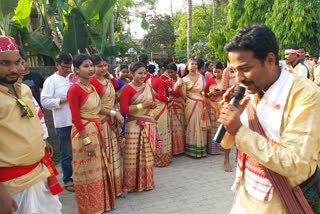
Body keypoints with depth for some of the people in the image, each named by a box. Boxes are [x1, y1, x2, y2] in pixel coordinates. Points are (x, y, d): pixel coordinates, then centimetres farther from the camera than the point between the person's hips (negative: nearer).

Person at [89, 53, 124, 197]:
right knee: (104, 154, -2)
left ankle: (115, 186, 27)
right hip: (101, 122, -8)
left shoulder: (109, 81, 15)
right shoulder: (92, 82, -11)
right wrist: (114, 113, -16)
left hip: (113, 122, 8)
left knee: (113, 153, 14)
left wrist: (118, 114, 6)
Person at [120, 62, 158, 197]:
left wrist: (152, 104, 4)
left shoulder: (148, 87, 10)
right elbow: (123, 109, -16)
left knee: (147, 155, 12)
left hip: (149, 125, 6)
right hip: (134, 126, -5)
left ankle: (145, 182, 29)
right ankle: (128, 185, 14)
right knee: (132, 156, -1)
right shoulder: (127, 89, -8)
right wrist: (142, 105, -16)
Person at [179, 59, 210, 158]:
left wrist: (204, 105, 6)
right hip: (191, 105, -3)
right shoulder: (185, 79, -2)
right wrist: (180, 87, -22)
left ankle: (202, 150, 19)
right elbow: (184, 95, -6)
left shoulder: (201, 76, 8)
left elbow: (203, 92, 12)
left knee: (201, 127, 6)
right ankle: (192, 150, 13)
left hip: (201, 105, 3)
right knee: (192, 126, 0)